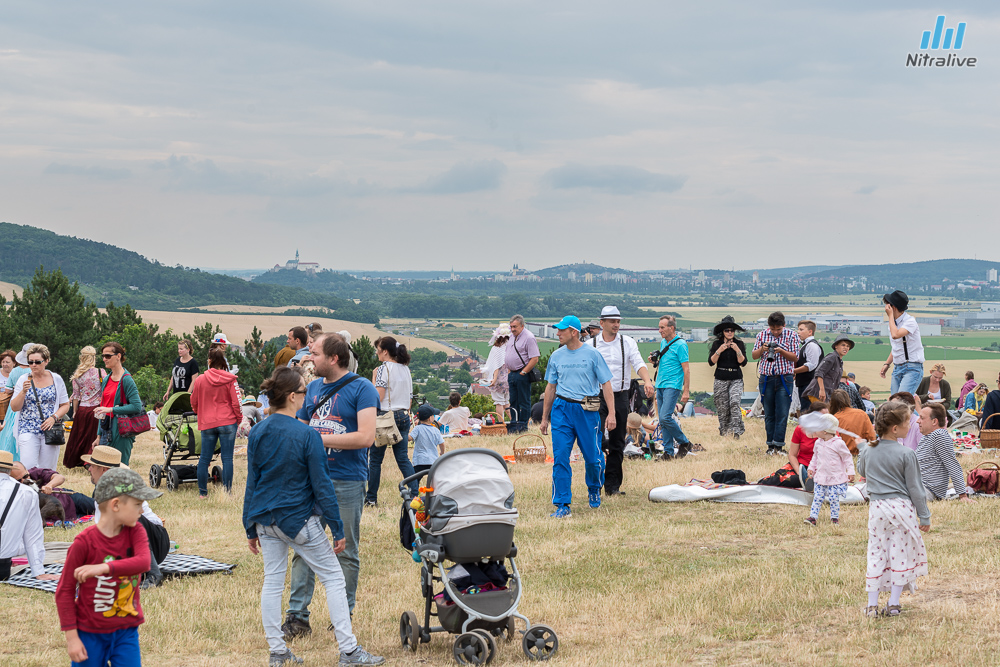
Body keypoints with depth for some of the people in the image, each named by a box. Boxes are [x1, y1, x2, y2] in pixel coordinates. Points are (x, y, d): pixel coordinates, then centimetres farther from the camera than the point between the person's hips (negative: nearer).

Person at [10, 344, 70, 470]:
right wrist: (23, 391, -15)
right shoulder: (24, 379, 3)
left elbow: (65, 405, 7)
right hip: (28, 430, -1)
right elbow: (14, 408, 1)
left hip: (50, 430, 1)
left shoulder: (56, 379, 4)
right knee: (28, 469, -12)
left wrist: (54, 418, -10)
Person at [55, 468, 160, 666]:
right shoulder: (85, 542, -15)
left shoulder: (135, 532, -4)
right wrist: (71, 636, -12)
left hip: (126, 631, 3)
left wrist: (105, 568, -38)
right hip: (90, 634, -3)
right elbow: (64, 591, -10)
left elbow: (144, 562, -25)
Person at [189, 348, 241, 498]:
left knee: (204, 458, 9)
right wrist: (239, 419, 11)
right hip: (228, 422, -2)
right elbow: (236, 402, -4)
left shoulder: (200, 380, 1)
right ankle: (227, 492, 0)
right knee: (227, 459, 1)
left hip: (207, 424, 2)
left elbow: (193, 403, 11)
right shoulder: (229, 380, -4)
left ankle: (203, 492, 12)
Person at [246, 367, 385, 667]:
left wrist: (251, 529, 15)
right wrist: (338, 529, -5)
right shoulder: (308, 436, -15)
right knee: (333, 577, 4)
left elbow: (251, 484, 6)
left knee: (272, 582, 11)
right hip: (299, 520, -5)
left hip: (266, 519, 5)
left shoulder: (257, 434, 0)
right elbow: (322, 487, -12)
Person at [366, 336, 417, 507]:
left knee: (375, 459, 3)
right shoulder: (405, 369, 12)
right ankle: (415, 494, -5)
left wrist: (374, 378, -4)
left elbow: (378, 396, -16)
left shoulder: (384, 368, -9)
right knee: (403, 459, 6)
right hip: (403, 416, 7)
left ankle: (371, 498, 6)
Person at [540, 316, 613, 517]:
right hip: (561, 408, 3)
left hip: (587, 410, -3)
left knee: (592, 456, 3)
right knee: (560, 457, -6)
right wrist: (545, 417, 17)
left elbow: (606, 384, 0)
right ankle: (562, 505, -3)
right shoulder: (556, 356, 9)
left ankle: (594, 490, 33)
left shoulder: (591, 354, -2)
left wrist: (611, 413, -8)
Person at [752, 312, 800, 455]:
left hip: (784, 378, -2)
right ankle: (771, 445, 10)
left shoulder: (790, 335, 1)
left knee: (782, 414, -7)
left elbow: (795, 357, -1)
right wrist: (762, 349, -12)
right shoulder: (762, 335, 7)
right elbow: (754, 355, 9)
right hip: (766, 378, 2)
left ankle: (778, 445, -4)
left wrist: (782, 351, -18)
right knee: (769, 414, 5)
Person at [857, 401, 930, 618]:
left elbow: (861, 471, 23)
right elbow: (915, 488, -6)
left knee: (876, 554, 9)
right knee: (900, 554, 6)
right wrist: (924, 516, 2)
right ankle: (893, 604, 7)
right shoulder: (906, 455, -12)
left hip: (877, 507, 4)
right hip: (901, 507, -4)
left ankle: (872, 605, 8)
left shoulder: (867, 451, 1)